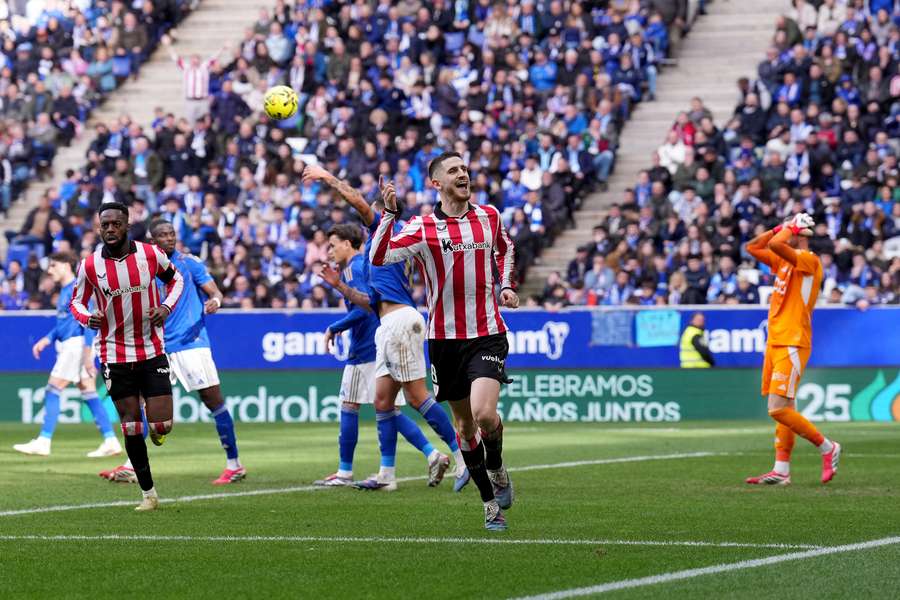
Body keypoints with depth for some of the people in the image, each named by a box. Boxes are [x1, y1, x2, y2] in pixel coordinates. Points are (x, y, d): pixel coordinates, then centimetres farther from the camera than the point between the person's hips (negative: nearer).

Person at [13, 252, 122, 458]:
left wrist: (87, 352, -22)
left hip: (77, 344, -10)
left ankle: (43, 441, -7)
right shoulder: (65, 290, 18)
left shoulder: (77, 289, -12)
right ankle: (110, 441, 5)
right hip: (68, 344, 10)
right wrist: (47, 339, 19)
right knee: (89, 394, 7)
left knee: (52, 390, -8)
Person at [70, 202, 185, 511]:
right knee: (132, 430, 1)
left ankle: (157, 433, 30)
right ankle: (148, 493, 13)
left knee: (161, 426, -9)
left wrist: (167, 307, -7)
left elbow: (175, 278, 12)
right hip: (115, 356, 0)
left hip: (152, 352, 0)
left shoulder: (151, 253, -6)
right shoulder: (89, 265, -6)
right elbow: (77, 301, 8)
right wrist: (87, 317, -15)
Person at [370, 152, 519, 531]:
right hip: (445, 339, 0)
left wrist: (506, 284, 13)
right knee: (465, 425, 7)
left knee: (484, 413, -21)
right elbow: (378, 258, -18)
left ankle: (496, 469, 10)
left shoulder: (489, 216, 5)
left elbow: (504, 247, 28)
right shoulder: (422, 228, -4)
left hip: (487, 333, 0)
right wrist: (389, 213, -28)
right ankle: (492, 504, 21)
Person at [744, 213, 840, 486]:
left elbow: (775, 244, -27)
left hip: (792, 345, -10)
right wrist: (780, 228, 16)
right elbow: (752, 247, 25)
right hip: (775, 341, 10)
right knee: (784, 408, 9)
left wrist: (789, 228, -8)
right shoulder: (784, 260, 16)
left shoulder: (809, 260, -12)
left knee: (778, 409, -15)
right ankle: (781, 470, 10)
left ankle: (827, 447, -1)